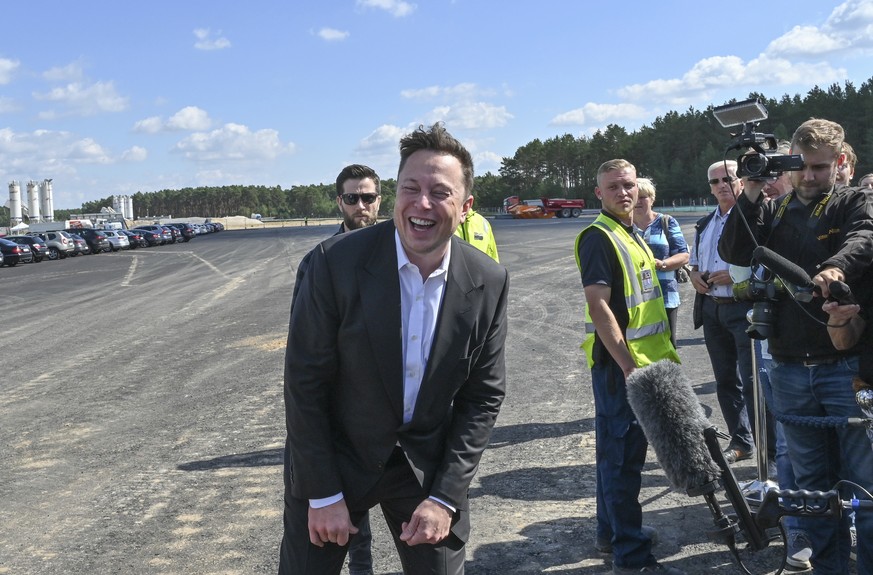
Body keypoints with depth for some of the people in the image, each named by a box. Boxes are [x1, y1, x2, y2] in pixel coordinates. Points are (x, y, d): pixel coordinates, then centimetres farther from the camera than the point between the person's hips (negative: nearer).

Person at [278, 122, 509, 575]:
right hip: (335, 458, -1)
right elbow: (304, 382, -13)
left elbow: (484, 396, -2)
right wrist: (323, 494, -11)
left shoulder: (489, 282, -9)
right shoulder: (336, 261, -18)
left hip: (429, 465, 2)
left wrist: (445, 498, -8)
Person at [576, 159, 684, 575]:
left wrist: (664, 352, 20)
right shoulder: (598, 237, -14)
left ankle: (612, 530, 31)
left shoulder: (633, 235, 15)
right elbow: (598, 306, -21)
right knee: (623, 454, -4)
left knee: (620, 449, 18)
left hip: (641, 361, 9)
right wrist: (628, 367, -23)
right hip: (617, 363, -9)